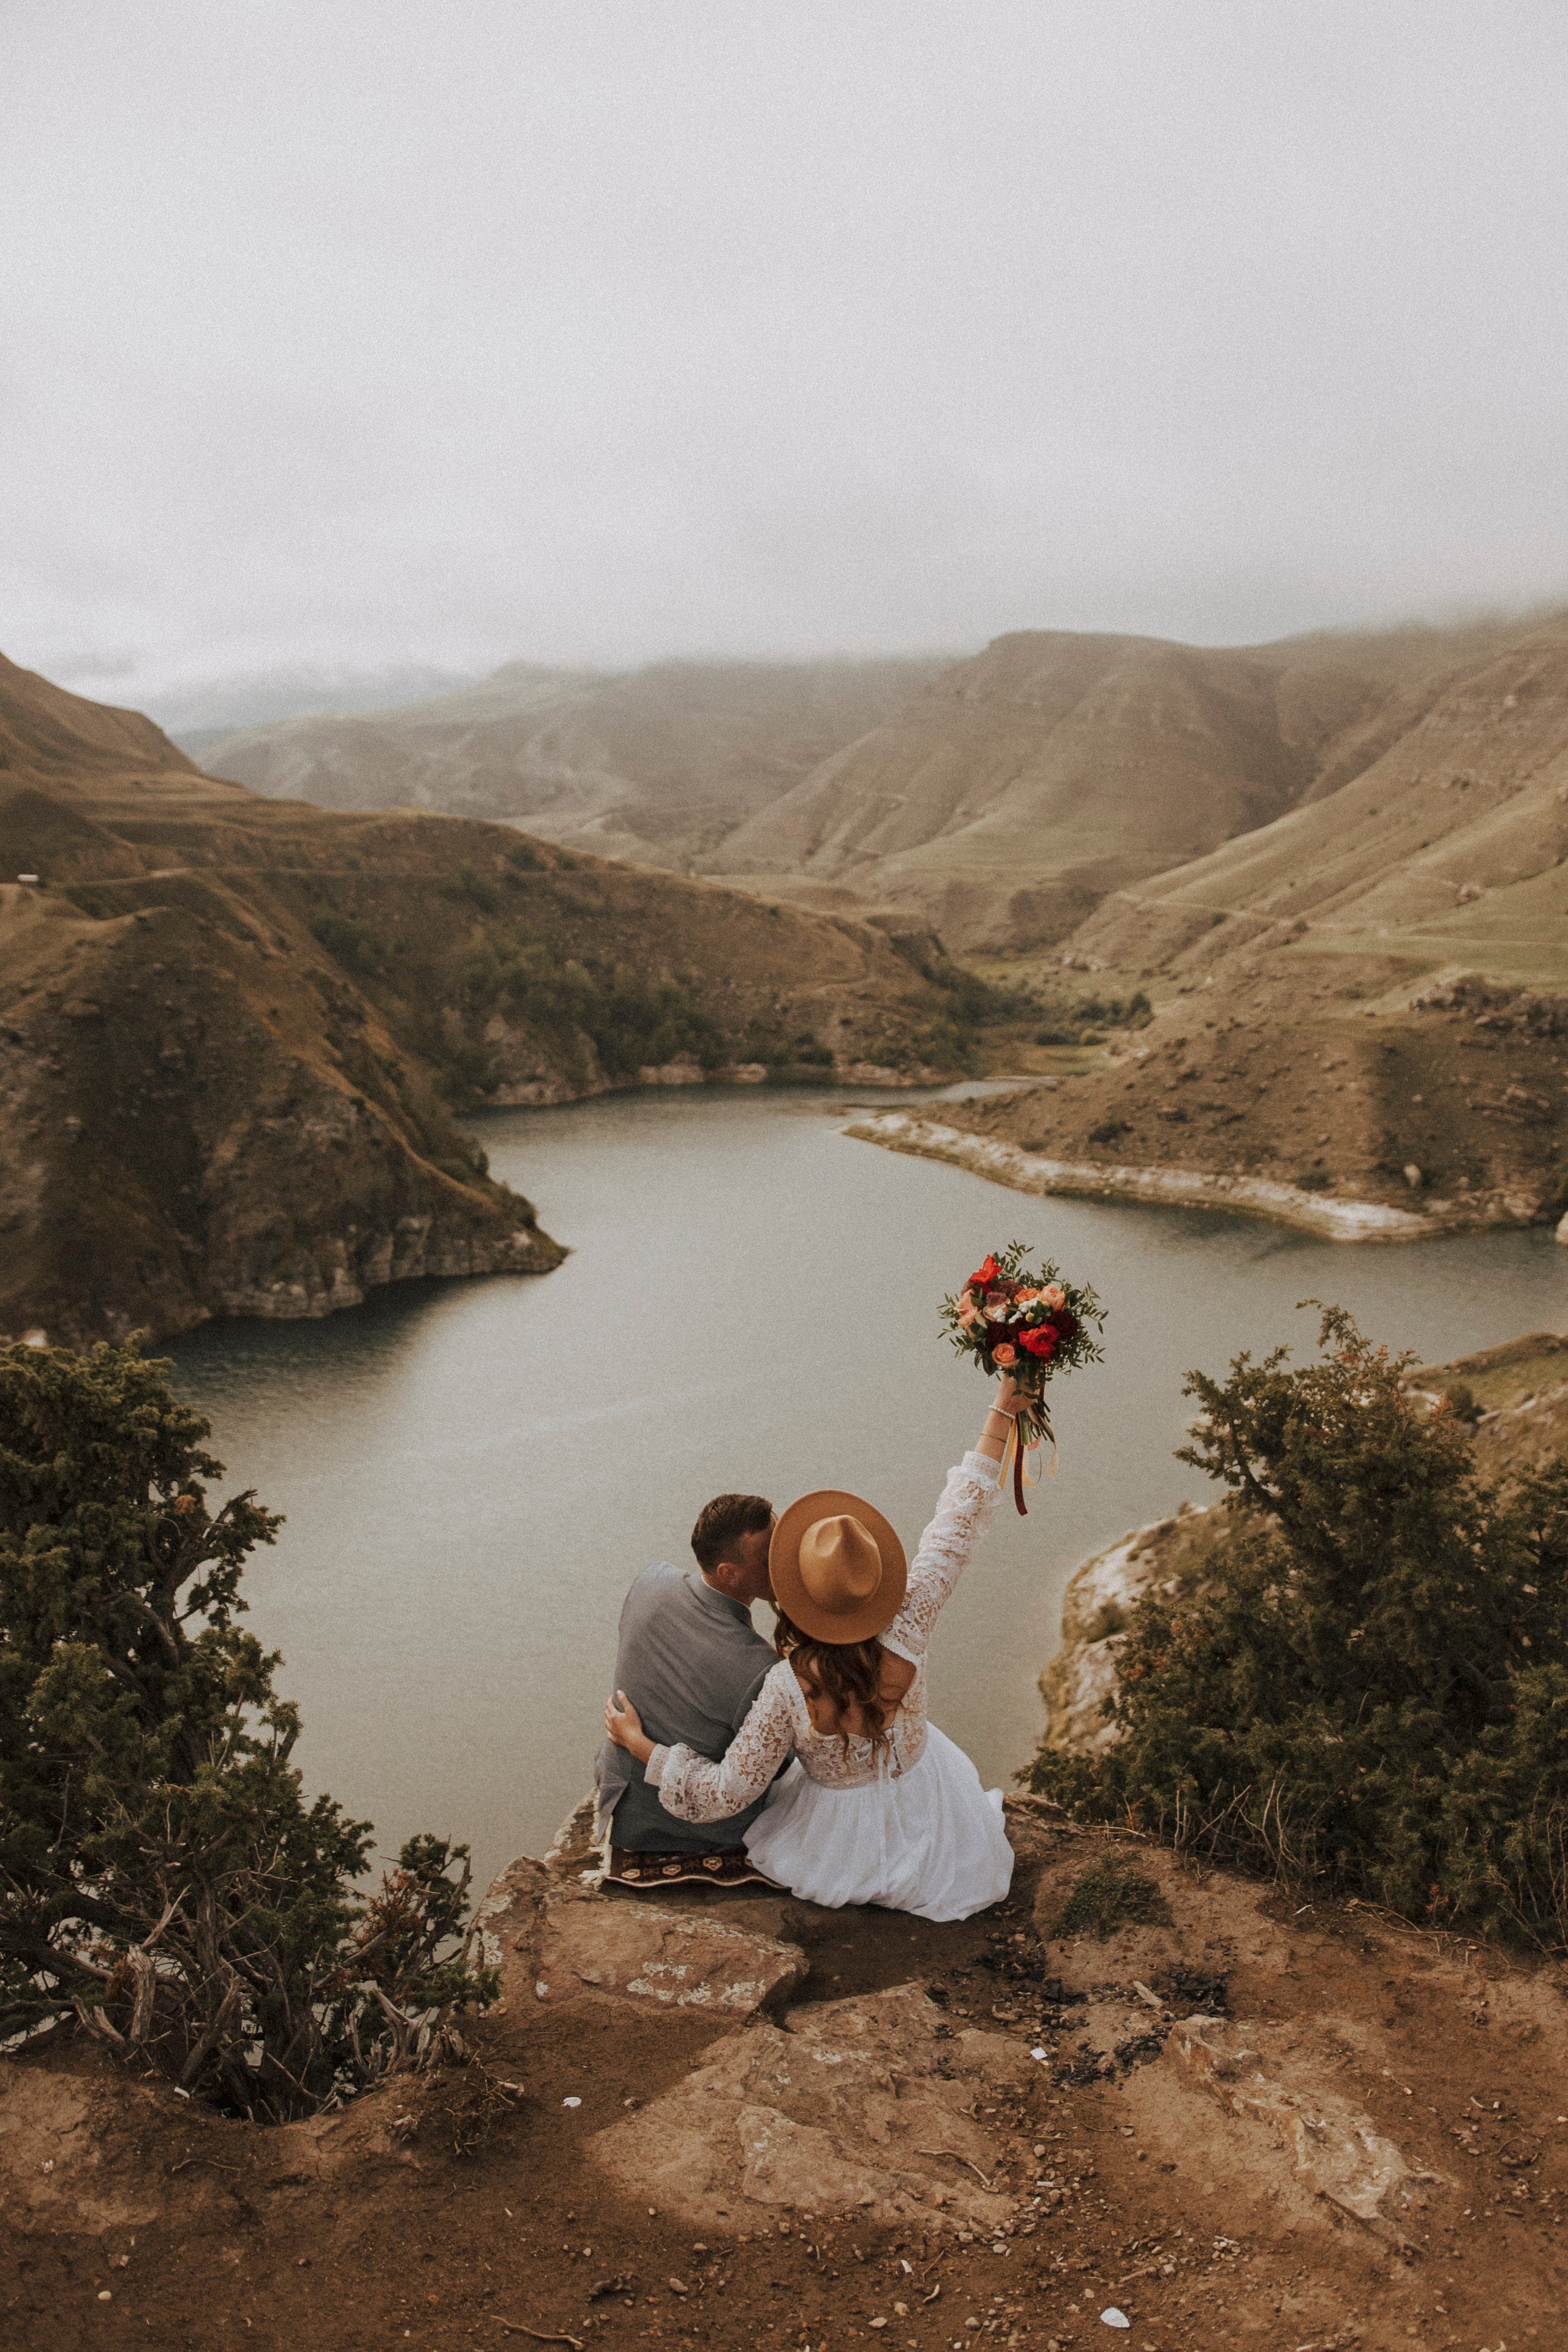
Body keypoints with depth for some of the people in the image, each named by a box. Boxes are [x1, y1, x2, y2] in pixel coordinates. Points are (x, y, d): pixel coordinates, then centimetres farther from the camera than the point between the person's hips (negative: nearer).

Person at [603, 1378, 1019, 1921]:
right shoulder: (906, 1627, -31)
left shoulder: (787, 1689, -35)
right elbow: (958, 1525, -23)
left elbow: (725, 1793, -24)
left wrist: (638, 1743, -14)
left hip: (841, 1834, -1)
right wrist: (1002, 1413, -18)